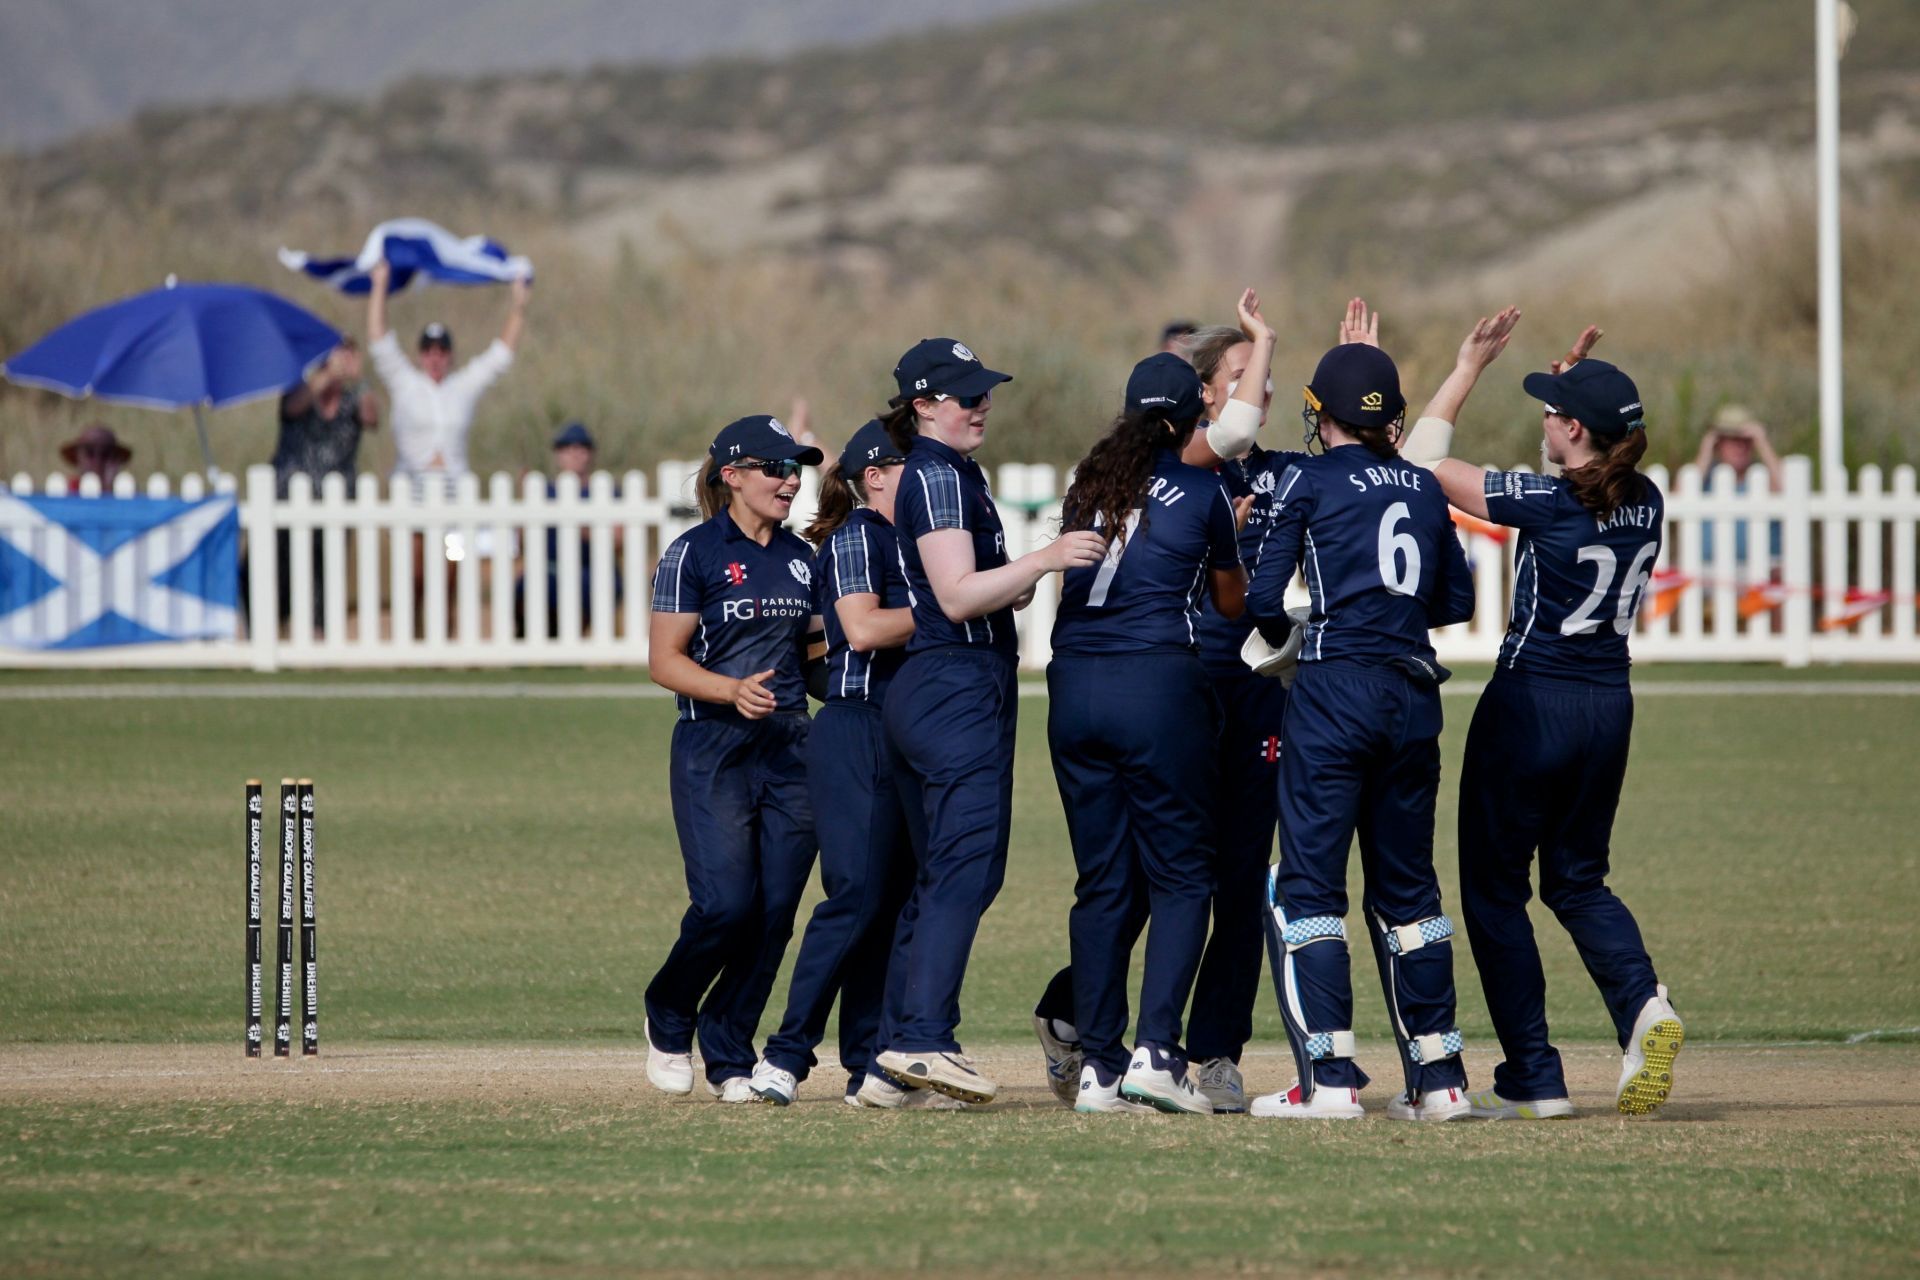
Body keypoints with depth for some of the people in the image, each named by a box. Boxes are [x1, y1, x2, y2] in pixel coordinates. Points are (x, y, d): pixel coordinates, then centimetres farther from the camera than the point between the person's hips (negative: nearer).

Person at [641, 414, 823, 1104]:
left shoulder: (801, 557, 14)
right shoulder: (694, 553, -4)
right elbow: (664, 660, -8)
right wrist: (732, 690, -22)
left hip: (789, 749, 5)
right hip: (713, 752, -5)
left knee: (776, 912, -1)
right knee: (727, 903, -14)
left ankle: (729, 1058, 10)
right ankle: (668, 1018, 13)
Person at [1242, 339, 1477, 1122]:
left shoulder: (1310, 482, -1)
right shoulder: (1424, 488, 14)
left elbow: (1262, 595, -3)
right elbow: (1457, 599, 18)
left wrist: (1283, 634, 17)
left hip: (1335, 687, -5)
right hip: (1414, 694, 5)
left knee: (1305, 882, -3)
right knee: (1406, 883, 13)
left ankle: (1328, 1076, -12)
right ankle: (1438, 1077, 12)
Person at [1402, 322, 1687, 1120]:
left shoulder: (1546, 504, -17)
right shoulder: (1645, 504, 0)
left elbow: (1423, 462, -9)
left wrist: (1469, 367, -4)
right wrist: (1579, 385, 18)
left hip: (1531, 703, -6)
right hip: (1610, 704, 6)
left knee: (1494, 888, 6)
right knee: (1577, 879, 21)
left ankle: (1533, 1080, 2)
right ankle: (1643, 1004, -7)